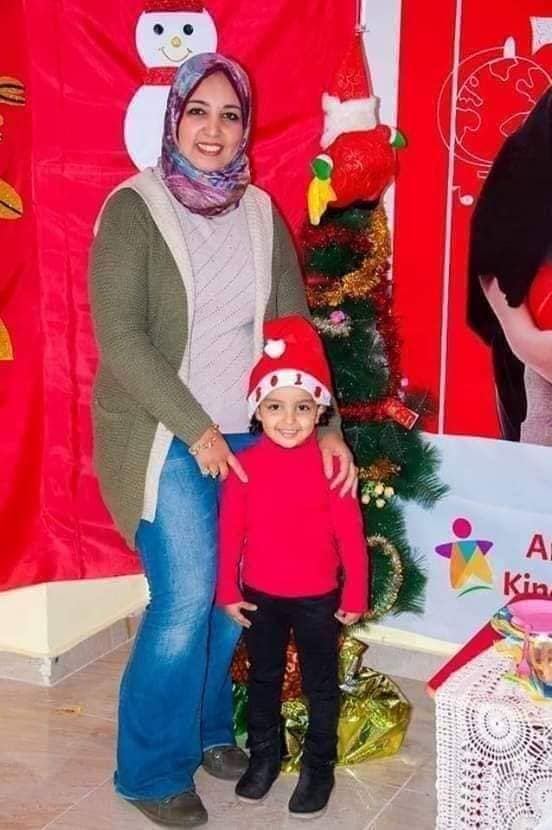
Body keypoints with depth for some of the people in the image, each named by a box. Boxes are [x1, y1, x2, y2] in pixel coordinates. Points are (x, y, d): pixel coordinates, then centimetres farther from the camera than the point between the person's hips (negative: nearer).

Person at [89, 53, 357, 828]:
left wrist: (327, 426, -5)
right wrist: (196, 429, -18)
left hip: (246, 434, 5)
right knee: (187, 598, -8)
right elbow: (119, 336, -15)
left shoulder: (261, 213, 6)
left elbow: (294, 326, 5)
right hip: (163, 437, -5)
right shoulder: (134, 207, -9)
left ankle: (208, 726, 33)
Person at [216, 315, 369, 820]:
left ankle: (319, 767, 31)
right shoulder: (244, 465, -10)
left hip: (317, 599, -2)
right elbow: (230, 531, -2)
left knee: (320, 683, 13)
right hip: (260, 596, 2)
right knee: (263, 679, 20)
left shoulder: (330, 465, -15)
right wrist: (228, 590, 1)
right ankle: (264, 755, 39)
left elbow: (350, 535, -10)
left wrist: (355, 596, -7)